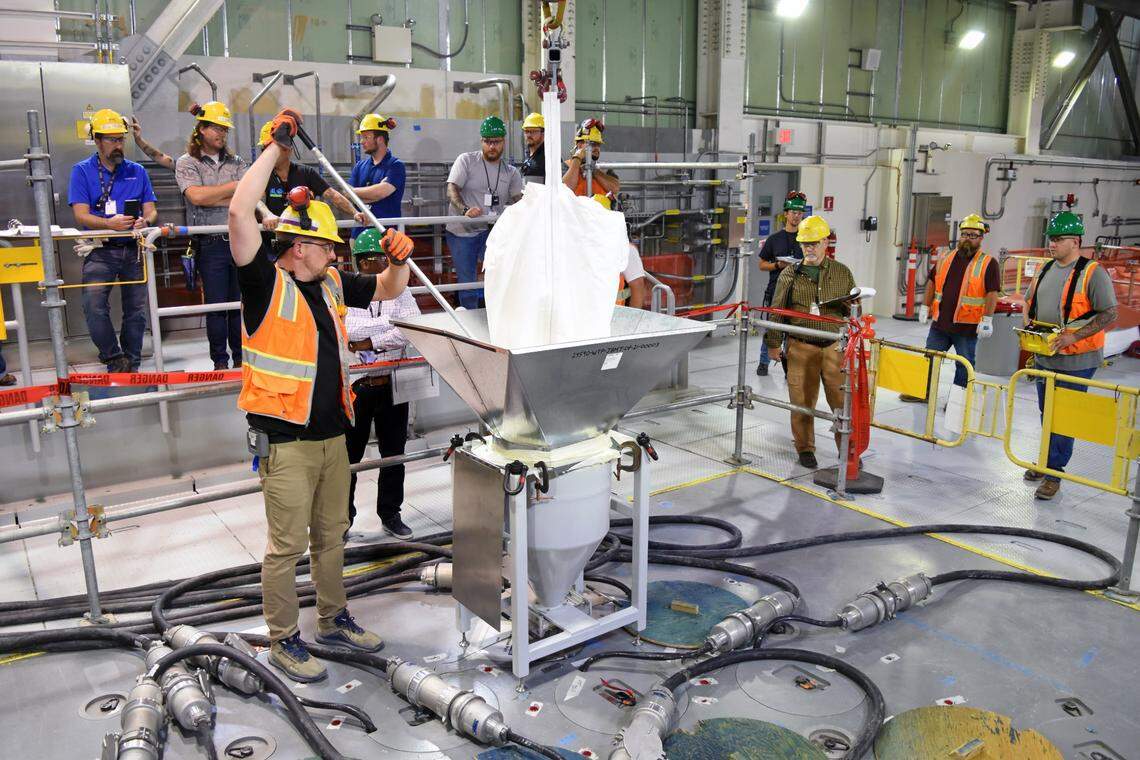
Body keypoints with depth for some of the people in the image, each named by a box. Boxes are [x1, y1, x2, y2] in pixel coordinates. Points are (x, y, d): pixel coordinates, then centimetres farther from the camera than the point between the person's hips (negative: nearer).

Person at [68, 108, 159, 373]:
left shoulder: (137, 171, 12)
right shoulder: (82, 171, 3)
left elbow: (151, 210, 8)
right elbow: (81, 215, -6)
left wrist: (145, 221, -16)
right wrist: (110, 223, -26)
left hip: (134, 249, 3)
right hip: (100, 250, -3)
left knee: (136, 310, 6)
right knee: (93, 304, -21)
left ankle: (131, 365, 19)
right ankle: (114, 358, -6)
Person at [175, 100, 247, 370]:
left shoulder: (235, 162, 14)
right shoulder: (187, 162, 4)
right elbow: (196, 196, -12)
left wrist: (214, 198, -10)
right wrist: (235, 186, -6)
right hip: (210, 244, -3)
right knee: (216, 304, 1)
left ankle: (241, 357, 15)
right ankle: (220, 360, 10)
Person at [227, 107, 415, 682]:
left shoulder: (330, 285, 9)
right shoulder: (265, 284, -12)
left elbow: (387, 290, 22)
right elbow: (240, 211, -25)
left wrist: (399, 259, -1)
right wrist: (276, 146, -20)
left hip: (332, 433, 7)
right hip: (285, 441, -7)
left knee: (331, 535, 19)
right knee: (286, 547, 3)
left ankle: (334, 620, 36)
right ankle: (283, 642, 20)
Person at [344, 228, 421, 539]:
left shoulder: (399, 290, 5)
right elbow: (348, 330, -19)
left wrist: (371, 342, -15)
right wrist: (391, 321, -14)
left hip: (392, 382, 3)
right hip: (356, 384, -3)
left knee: (394, 452, 12)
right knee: (349, 454, 6)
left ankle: (390, 513, 28)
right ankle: (342, 518, 21)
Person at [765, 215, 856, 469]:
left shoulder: (842, 273, 8)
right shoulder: (789, 274, 5)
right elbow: (777, 311, 8)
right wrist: (773, 343, 8)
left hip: (835, 346, 0)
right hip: (801, 348, 0)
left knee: (842, 401, 0)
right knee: (802, 401, 5)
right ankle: (805, 448, 21)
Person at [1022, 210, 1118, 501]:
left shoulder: (1093, 273, -12)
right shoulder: (1046, 269, 9)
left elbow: (1110, 313, -15)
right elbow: (1029, 301, 22)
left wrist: (1074, 336, -23)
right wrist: (1028, 325, 4)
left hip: (1076, 360, -7)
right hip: (1045, 356, 7)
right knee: (1046, 414, 18)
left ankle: (1053, 472, 5)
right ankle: (1048, 461, 33)